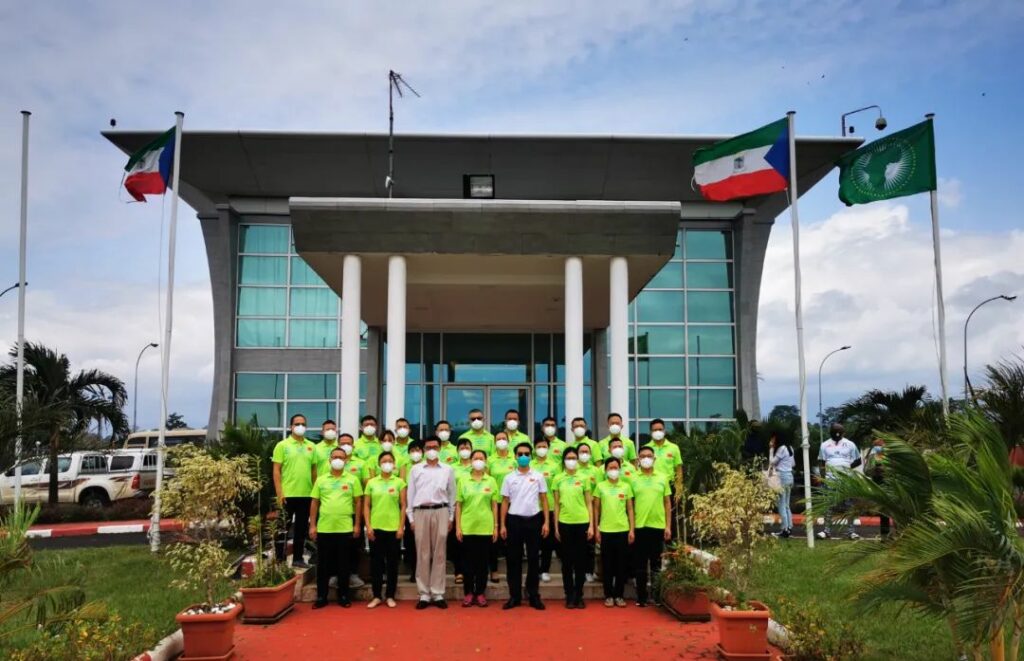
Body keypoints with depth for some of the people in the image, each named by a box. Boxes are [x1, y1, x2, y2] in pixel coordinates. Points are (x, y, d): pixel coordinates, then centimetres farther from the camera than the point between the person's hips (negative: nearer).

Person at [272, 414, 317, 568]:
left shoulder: (311, 446, 9)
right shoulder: (282, 445, -2)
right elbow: (276, 471, -5)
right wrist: (279, 493, -12)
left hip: (306, 495, 4)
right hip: (287, 494, -4)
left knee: (302, 528, 11)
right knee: (284, 528, 4)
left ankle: (298, 558, 20)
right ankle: (279, 560, 12)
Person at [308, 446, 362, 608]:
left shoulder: (352, 480, 4)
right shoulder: (321, 480, 7)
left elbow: (358, 503, 4)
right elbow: (314, 504, 8)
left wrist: (357, 525, -1)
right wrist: (312, 525, 3)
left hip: (345, 529, -1)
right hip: (324, 529, 1)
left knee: (343, 565, 6)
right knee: (323, 565, 7)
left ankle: (343, 596, 16)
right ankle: (321, 597, 16)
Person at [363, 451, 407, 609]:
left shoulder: (399, 482, 2)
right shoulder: (372, 482, 5)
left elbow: (403, 506, 1)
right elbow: (366, 506, 5)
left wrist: (401, 527, -6)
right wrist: (368, 526, -4)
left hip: (393, 528, -1)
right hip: (376, 528, 1)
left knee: (392, 563, 5)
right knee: (376, 562, 5)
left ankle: (390, 596, 14)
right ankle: (376, 596, 15)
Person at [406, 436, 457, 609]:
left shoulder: (448, 470, 8)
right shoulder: (416, 469, 8)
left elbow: (452, 494, 10)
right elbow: (410, 494, 7)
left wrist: (451, 517, 6)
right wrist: (411, 518, 2)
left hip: (441, 512, 0)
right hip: (421, 512, 0)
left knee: (439, 554, 3)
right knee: (422, 555, 3)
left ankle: (438, 594, 8)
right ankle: (424, 594, 9)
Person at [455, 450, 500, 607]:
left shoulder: (491, 481, 4)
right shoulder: (463, 481, 2)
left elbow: (494, 505, 5)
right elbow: (458, 505, 3)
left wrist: (496, 527, 1)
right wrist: (458, 527, -3)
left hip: (485, 527, 0)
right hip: (467, 527, 0)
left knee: (483, 561, 6)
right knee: (468, 561, 5)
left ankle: (480, 593, 15)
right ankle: (469, 593, 15)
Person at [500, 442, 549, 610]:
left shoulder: (538, 476, 4)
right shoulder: (509, 478, 5)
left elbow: (544, 500, 6)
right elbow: (505, 502, 6)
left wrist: (546, 522, -2)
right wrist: (502, 525, 1)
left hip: (533, 520, 0)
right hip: (514, 520, 0)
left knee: (533, 559, 4)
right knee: (514, 559, 4)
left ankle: (534, 595, 13)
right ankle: (514, 596, 13)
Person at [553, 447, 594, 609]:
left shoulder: (584, 478, 4)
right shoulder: (558, 479, 5)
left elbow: (589, 503, 4)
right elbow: (557, 504, 7)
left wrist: (591, 525, -2)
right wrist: (556, 526, 3)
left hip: (582, 523, 0)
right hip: (564, 523, 0)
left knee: (581, 560, 5)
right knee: (567, 561, 5)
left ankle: (579, 596, 14)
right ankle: (569, 596, 13)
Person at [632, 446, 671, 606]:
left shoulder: (662, 479, 6)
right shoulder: (633, 480, 2)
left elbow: (667, 503, 8)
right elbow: (630, 505, 4)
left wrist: (668, 526, 2)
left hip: (658, 526, 1)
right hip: (639, 527, -1)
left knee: (657, 564, 7)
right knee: (640, 564, 5)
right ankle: (641, 597, 11)